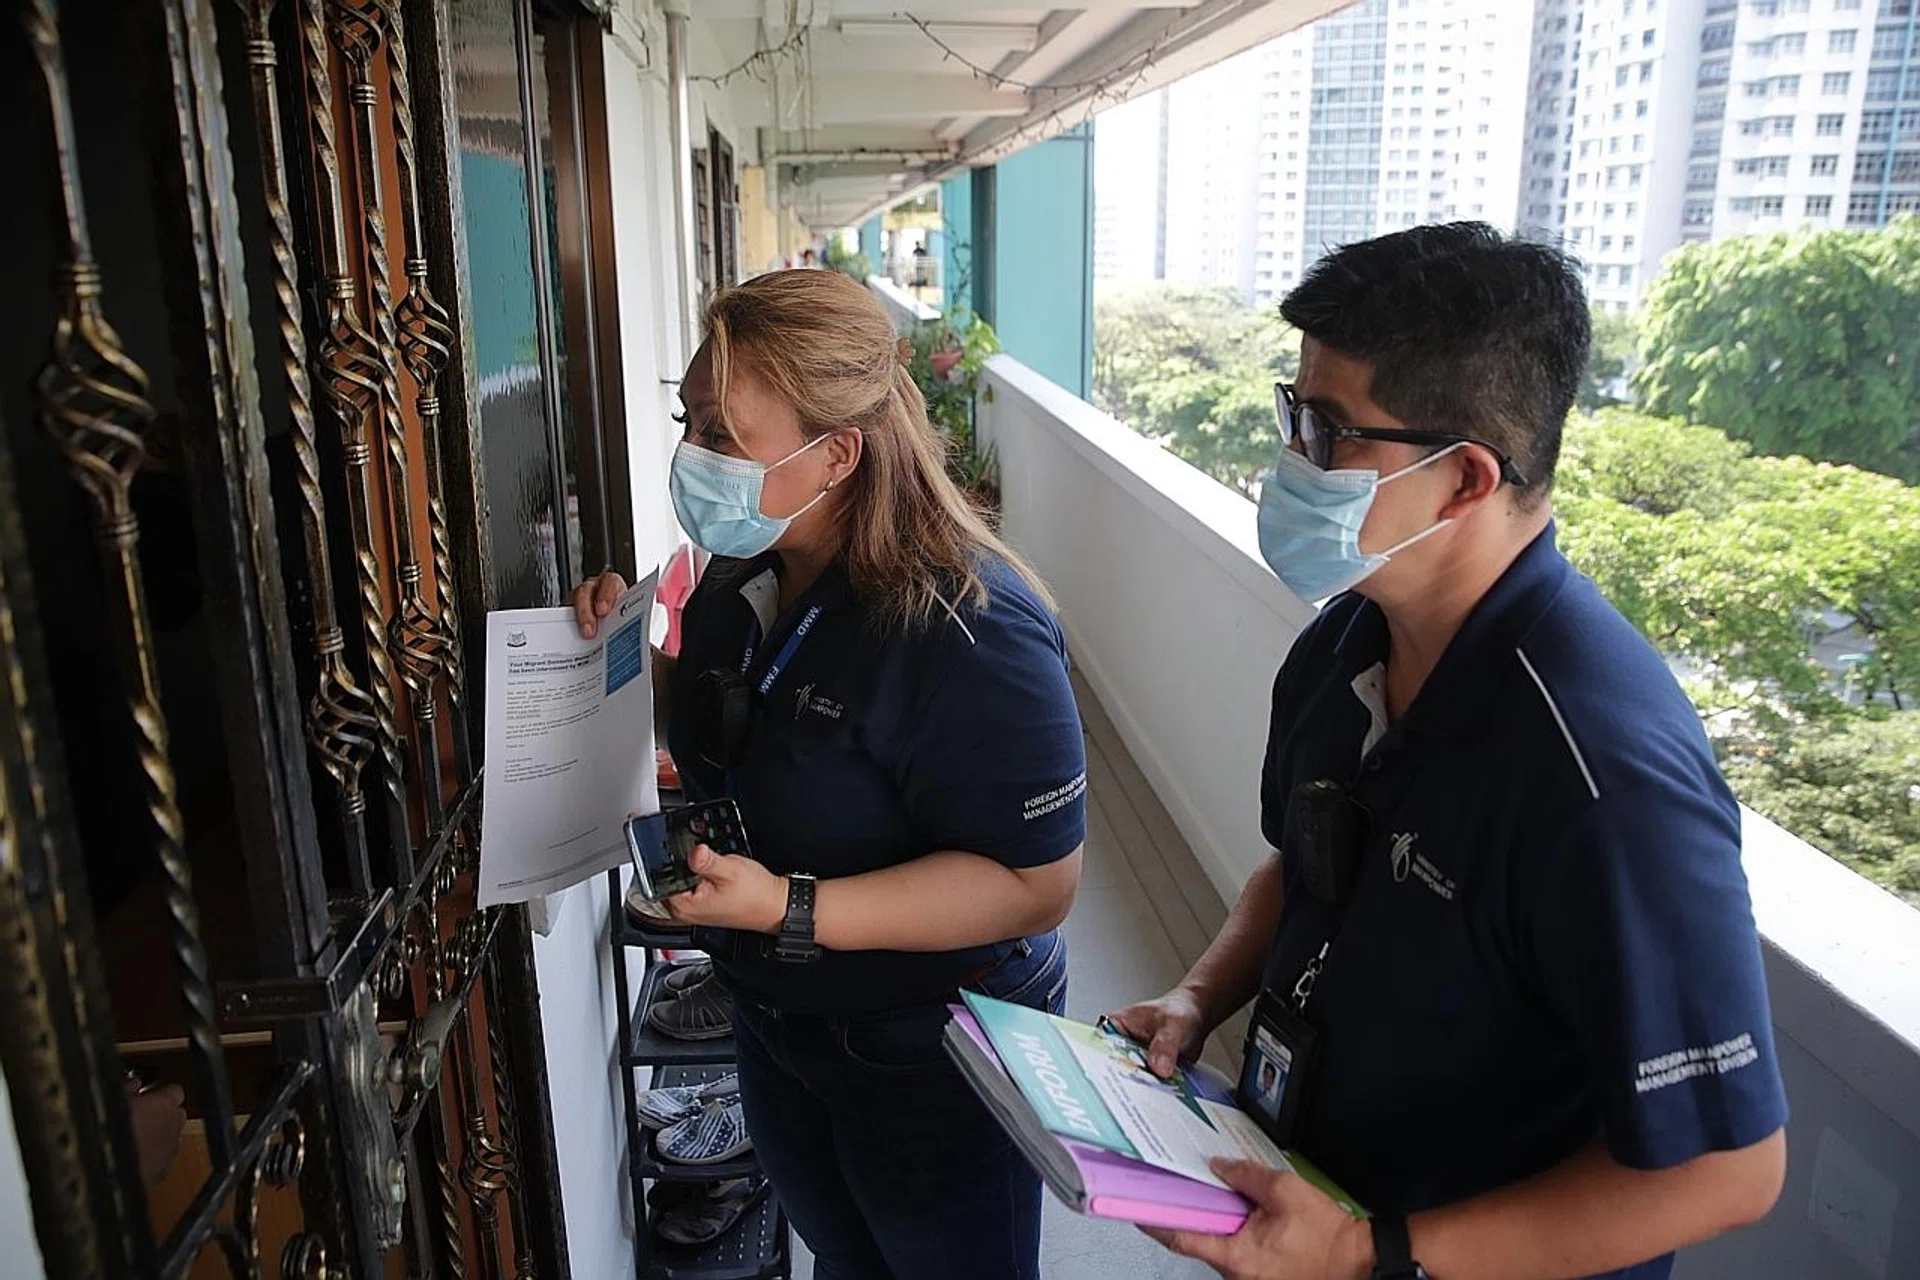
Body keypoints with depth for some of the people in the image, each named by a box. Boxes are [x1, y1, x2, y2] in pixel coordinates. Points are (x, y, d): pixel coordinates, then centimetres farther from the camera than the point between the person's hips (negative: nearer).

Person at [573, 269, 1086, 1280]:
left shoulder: (967, 628, -32)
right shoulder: (747, 575, -4)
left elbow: (1036, 884, -30)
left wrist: (789, 909, -36)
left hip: (928, 1057, -7)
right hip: (776, 1025, 7)